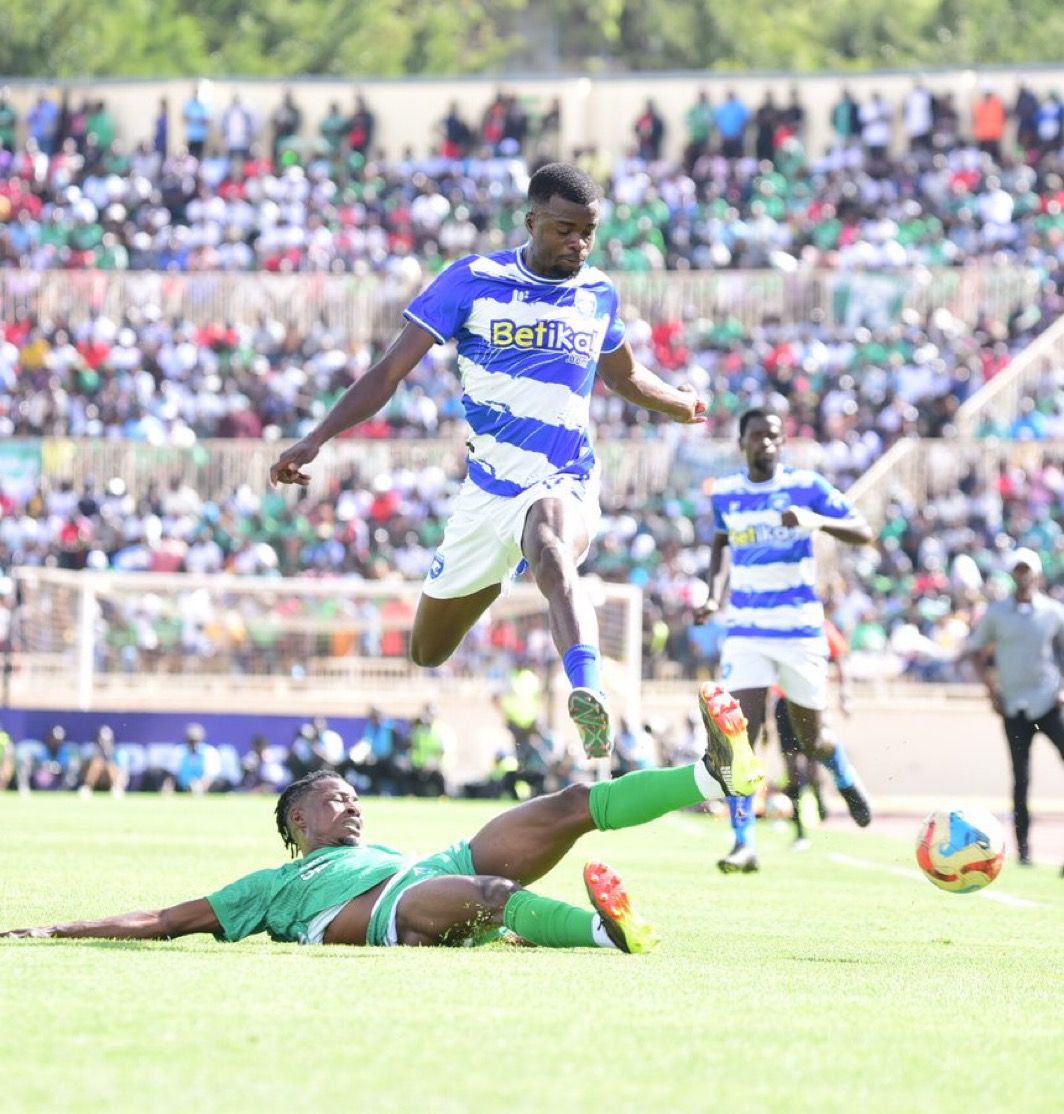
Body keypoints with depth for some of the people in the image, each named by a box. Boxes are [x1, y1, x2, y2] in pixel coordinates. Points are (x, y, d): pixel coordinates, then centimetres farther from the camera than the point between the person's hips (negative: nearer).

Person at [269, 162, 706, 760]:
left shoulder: (598, 294, 5)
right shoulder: (474, 281, -3)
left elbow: (625, 376, 28)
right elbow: (391, 371, -3)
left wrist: (683, 404, 42)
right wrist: (316, 439, -12)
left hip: (564, 486, -2)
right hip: (488, 490, 2)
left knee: (552, 554, -40)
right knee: (428, 653, 12)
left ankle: (589, 690, -65)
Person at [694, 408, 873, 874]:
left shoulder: (806, 485, -5)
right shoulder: (725, 493, 5)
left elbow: (863, 533, -7)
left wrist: (816, 520, -26)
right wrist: (714, 597, 9)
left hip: (800, 630, -2)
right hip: (746, 631, 2)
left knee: (811, 740, 11)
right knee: (741, 734, -15)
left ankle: (846, 778, 46)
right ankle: (744, 844, -14)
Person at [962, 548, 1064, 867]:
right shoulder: (997, 613, 4)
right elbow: (975, 651, 11)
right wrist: (991, 690, 2)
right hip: (1013, 707, 1)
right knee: (1021, 780, 1)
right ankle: (1023, 849, 7)